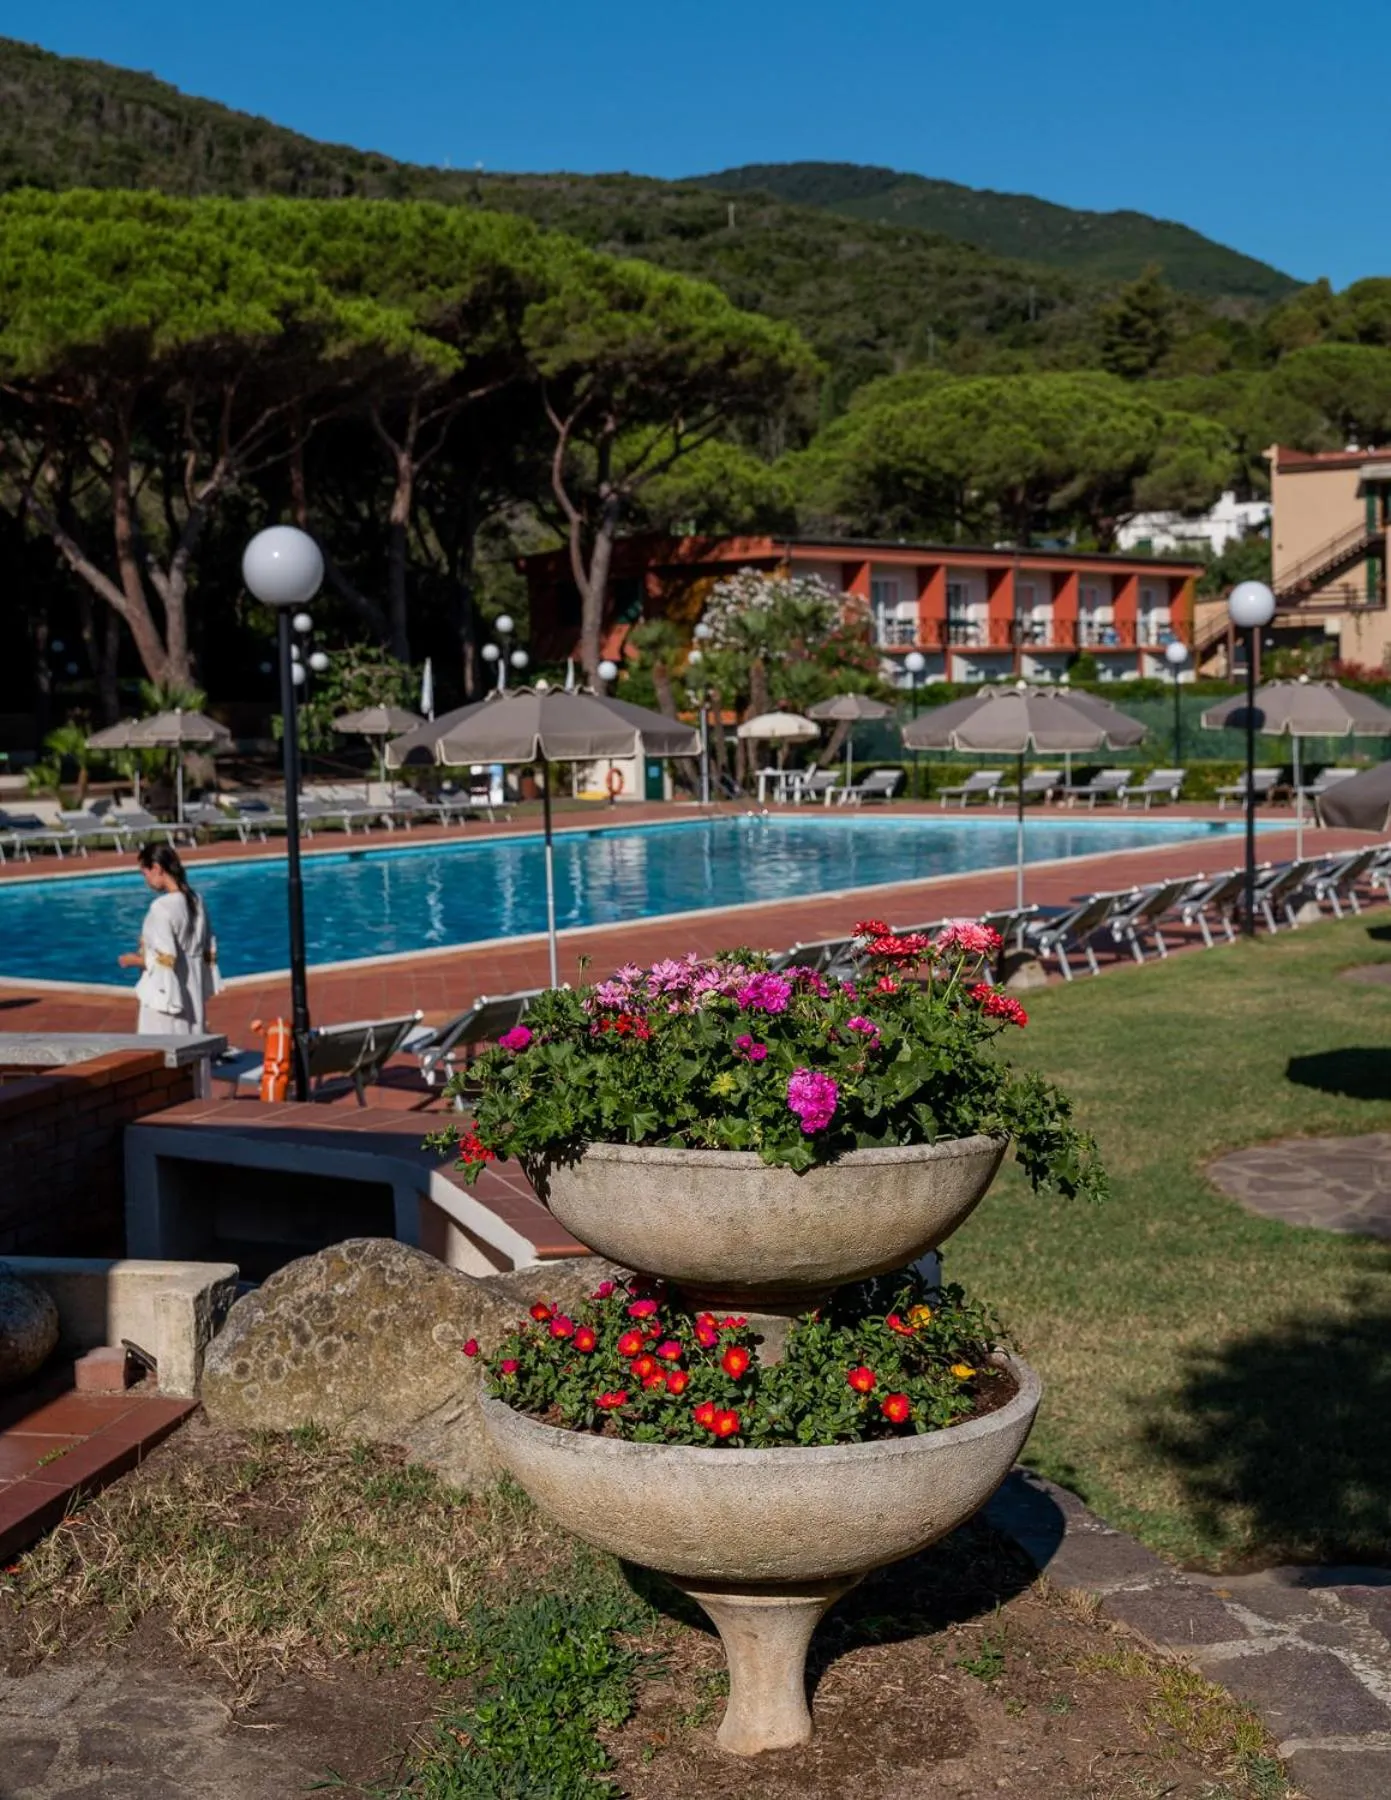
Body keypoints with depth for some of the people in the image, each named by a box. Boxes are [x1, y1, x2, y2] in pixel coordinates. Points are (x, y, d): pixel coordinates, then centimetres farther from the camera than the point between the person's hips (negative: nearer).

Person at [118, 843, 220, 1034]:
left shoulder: (161, 907, -19)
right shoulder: (196, 901, 5)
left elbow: (164, 959, -21)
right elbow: (209, 952, 11)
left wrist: (135, 960, -4)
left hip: (167, 996, -8)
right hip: (192, 994, 8)